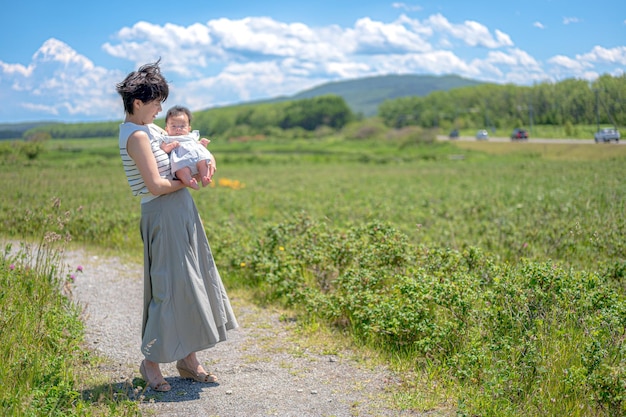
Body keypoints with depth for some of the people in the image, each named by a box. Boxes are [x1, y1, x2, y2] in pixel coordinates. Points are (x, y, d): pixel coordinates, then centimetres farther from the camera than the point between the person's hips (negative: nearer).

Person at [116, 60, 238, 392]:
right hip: (163, 215, -10)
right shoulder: (136, 135, -16)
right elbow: (156, 185, -22)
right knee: (171, 286, -6)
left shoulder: (148, 128, 13)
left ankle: (187, 357, 20)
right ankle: (151, 361, 9)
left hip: (181, 212, 10)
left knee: (191, 281, 12)